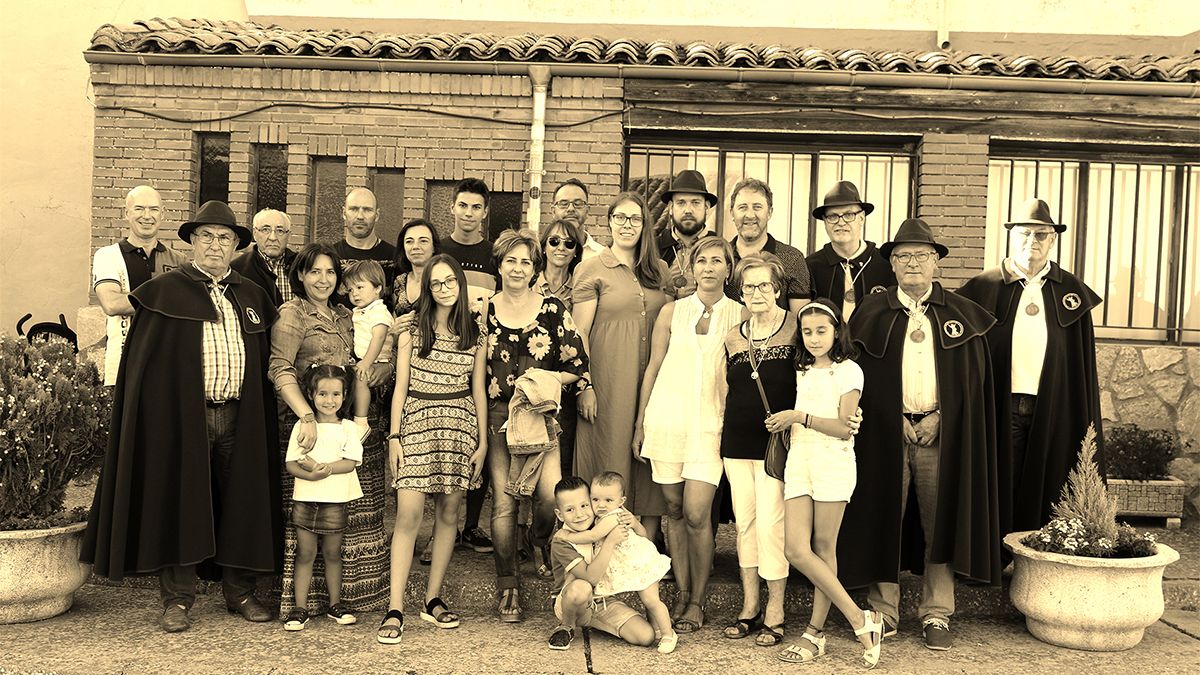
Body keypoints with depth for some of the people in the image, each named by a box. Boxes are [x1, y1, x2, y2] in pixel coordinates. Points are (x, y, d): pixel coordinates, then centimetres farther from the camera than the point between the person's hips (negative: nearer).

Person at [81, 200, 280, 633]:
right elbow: (145, 363, -2)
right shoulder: (165, 291, 2)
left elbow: (264, 363, 16)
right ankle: (177, 600, 11)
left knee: (241, 502, 7)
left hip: (239, 418, 4)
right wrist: (158, 414, -11)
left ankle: (239, 590, 20)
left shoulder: (252, 296, 13)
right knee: (181, 503, 1)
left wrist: (259, 412, 9)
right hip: (182, 417, -3)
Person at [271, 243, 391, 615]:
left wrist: (383, 367, 1)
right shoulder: (291, 314, -1)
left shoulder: (345, 316, 18)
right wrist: (307, 416, -26)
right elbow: (280, 370, -14)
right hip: (309, 420, -6)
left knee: (355, 511, 6)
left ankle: (348, 591, 16)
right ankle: (305, 596, 6)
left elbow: (383, 360, 24)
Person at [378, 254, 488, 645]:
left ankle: (433, 600, 17)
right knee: (408, 514, -10)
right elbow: (400, 387, 3)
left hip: (460, 426, 2)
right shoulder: (412, 332, 3)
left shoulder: (474, 335, 8)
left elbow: (478, 391, 9)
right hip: (417, 423, -2)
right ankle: (395, 609, -7)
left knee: (448, 514, 6)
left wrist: (482, 440, 5)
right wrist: (394, 437, -3)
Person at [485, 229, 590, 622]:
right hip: (498, 416, 1)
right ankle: (508, 587, 15)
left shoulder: (553, 310, 2)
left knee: (551, 493, -15)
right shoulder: (484, 311, 6)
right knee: (503, 500, 0)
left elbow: (578, 365, 3)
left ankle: (542, 544, 20)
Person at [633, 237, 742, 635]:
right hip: (666, 419, 2)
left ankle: (698, 601, 8)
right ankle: (682, 593, 20)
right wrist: (639, 425, 9)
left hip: (710, 424, -2)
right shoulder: (672, 312, 8)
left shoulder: (740, 315, 4)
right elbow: (652, 369, 10)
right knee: (674, 510, 7)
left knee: (696, 514, -9)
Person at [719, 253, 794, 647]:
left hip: (777, 441, -5)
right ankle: (749, 607, 21)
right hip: (737, 441, 5)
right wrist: (727, 432, 13)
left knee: (770, 524, -6)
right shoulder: (733, 337, 10)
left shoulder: (796, 328, -3)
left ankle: (774, 614, 7)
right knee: (743, 523, 9)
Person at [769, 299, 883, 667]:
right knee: (796, 551, -5)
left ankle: (815, 632, 8)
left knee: (823, 548, -3)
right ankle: (861, 620, 5)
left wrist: (800, 417, -12)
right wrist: (783, 423, 5)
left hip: (834, 462, -6)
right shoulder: (802, 372, 19)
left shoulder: (848, 371, -1)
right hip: (798, 461, 6)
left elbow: (844, 428, -9)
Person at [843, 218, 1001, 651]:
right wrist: (898, 420, -6)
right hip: (885, 432, 0)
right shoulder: (872, 312, 6)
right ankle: (883, 611, 12)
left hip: (942, 433, 1)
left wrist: (939, 417, -7)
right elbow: (858, 373, 1)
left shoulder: (963, 314, 7)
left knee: (941, 522, 3)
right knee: (883, 519, 2)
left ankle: (937, 615, 13)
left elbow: (973, 377, 5)